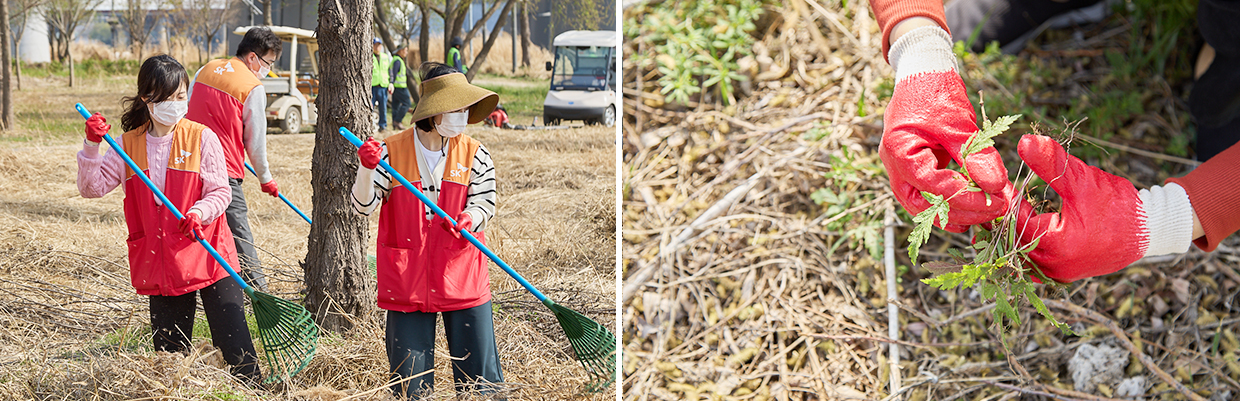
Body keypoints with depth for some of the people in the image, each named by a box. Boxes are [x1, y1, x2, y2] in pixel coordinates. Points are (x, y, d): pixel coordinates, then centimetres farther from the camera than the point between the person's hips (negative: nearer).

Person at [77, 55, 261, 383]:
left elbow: (220, 192, -3)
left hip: (207, 253, -3)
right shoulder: (128, 144, 5)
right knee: (169, 349, 10)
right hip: (159, 263, 3)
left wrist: (200, 212, -23)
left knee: (235, 343, -6)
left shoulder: (201, 138, -3)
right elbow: (92, 187, 2)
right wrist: (91, 146, -12)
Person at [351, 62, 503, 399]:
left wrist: (470, 218, -21)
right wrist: (367, 169, -19)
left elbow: (485, 200, 1)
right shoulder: (391, 152, -2)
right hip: (406, 279, -1)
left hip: (462, 274, 1)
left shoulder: (475, 155, 2)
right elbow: (363, 206, -2)